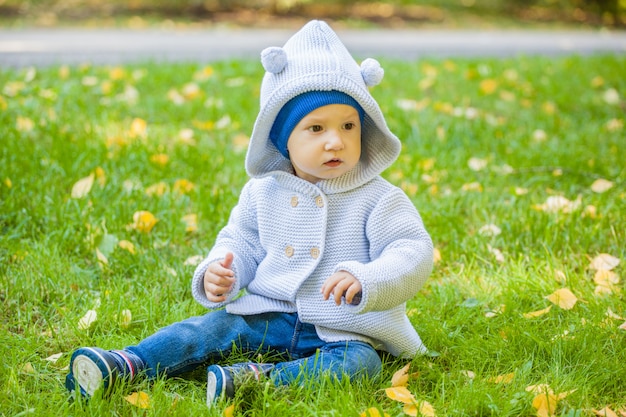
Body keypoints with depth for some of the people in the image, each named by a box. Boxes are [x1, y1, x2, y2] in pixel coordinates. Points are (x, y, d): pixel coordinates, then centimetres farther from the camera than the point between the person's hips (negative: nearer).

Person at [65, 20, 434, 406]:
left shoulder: (378, 200, -7)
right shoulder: (263, 193, 6)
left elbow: (414, 253, -15)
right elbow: (240, 242, 15)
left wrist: (364, 281, -34)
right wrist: (219, 273, -9)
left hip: (344, 332, -3)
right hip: (269, 319, 4)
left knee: (360, 362, -32)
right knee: (216, 326, -15)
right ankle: (123, 365, -27)